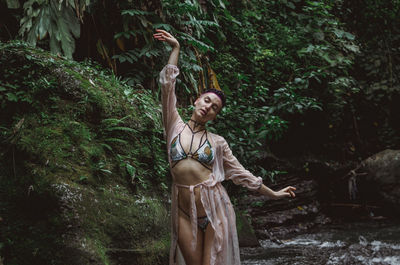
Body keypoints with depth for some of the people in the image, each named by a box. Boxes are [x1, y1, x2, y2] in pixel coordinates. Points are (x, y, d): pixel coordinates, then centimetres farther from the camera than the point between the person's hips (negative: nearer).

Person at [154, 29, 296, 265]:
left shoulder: (217, 142, 7)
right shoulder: (175, 126, 6)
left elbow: (239, 173, 13)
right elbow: (168, 85, 1)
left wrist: (273, 194, 14)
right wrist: (175, 48, 2)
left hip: (214, 209, 0)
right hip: (185, 212, 1)